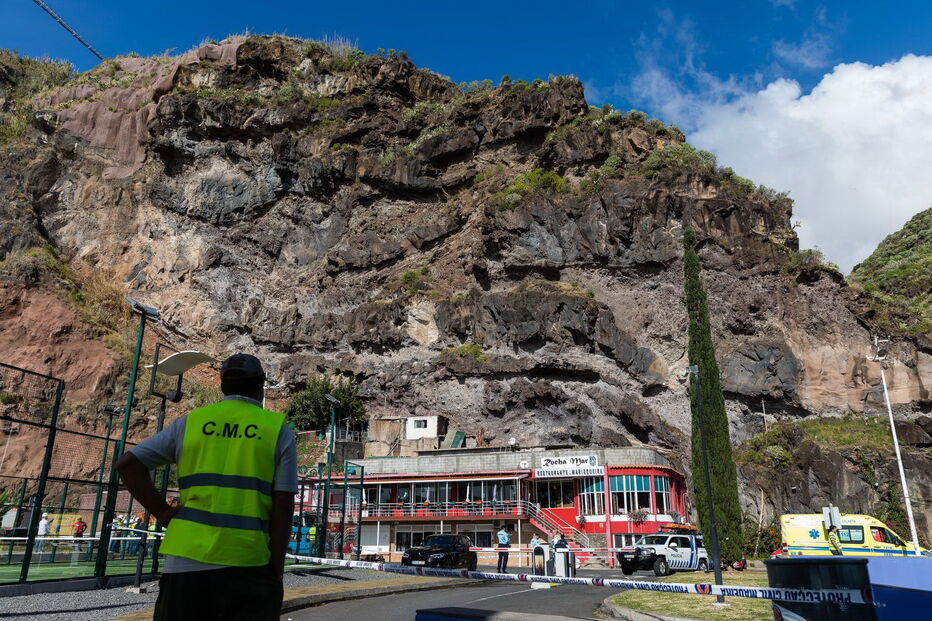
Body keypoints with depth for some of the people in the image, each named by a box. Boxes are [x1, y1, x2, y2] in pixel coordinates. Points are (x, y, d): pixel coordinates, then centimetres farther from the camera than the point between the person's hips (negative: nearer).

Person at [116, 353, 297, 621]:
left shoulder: (191, 422, 10)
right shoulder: (278, 430, 3)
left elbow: (127, 464, 8)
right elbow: (283, 505, -3)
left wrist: (163, 513, 8)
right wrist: (276, 571, 1)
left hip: (186, 559, 3)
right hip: (246, 565, -2)